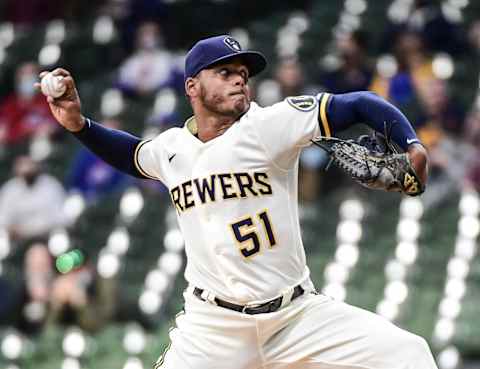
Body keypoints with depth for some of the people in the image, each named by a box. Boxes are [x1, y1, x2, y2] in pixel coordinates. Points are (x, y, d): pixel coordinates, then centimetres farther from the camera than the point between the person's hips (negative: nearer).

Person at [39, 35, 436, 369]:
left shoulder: (268, 125, -8)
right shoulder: (172, 147, 5)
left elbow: (359, 104, -10)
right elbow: (133, 155, 29)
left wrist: (412, 146, -25)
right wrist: (78, 123, 14)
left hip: (299, 315, -1)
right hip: (213, 324, 2)